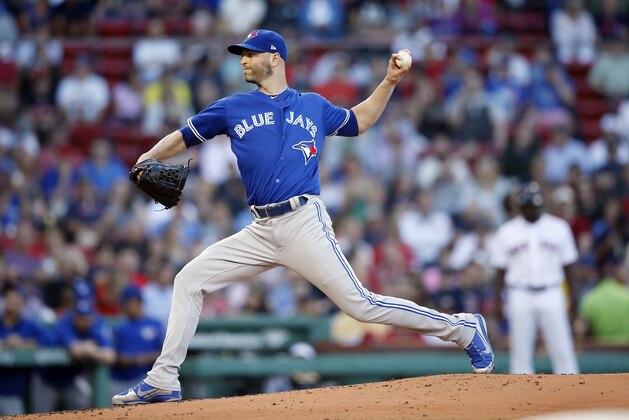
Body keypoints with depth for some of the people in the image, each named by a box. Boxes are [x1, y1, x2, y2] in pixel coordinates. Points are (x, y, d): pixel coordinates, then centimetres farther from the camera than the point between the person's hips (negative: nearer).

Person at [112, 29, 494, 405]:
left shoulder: (314, 106, 12)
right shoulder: (233, 109, 13)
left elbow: (359, 121, 28)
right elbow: (181, 139, 13)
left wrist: (390, 82, 17)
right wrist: (147, 160, -5)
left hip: (304, 222, -3)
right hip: (261, 231, 4)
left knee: (360, 304, -11)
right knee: (190, 280, -4)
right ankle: (163, 381, 0)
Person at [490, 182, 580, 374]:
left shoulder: (558, 228, 6)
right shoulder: (506, 232, 5)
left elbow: (568, 264, 9)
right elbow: (500, 268, 7)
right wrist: (498, 300, 2)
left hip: (551, 295, 0)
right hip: (520, 297, 0)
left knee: (562, 349, -3)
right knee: (520, 352, 1)